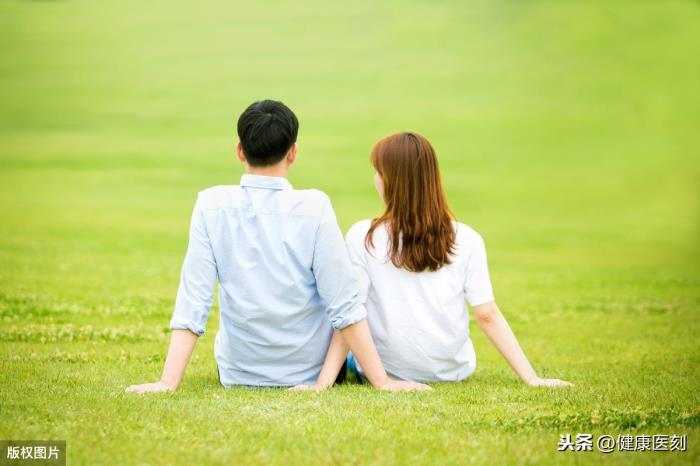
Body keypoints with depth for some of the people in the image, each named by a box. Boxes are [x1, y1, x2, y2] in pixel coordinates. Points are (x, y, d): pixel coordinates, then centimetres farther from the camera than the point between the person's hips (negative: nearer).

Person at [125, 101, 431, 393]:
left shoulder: (211, 206, -13)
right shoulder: (313, 207, -17)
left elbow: (191, 304, -16)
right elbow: (344, 305, -17)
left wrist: (168, 382, -15)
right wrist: (381, 380, -12)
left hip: (239, 373, 2)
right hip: (312, 371, -1)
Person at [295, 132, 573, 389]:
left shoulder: (363, 237, -14)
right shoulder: (467, 240, -10)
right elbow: (487, 316, -11)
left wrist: (323, 381, -17)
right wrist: (531, 378, -8)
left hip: (384, 372, -1)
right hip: (453, 371, 1)